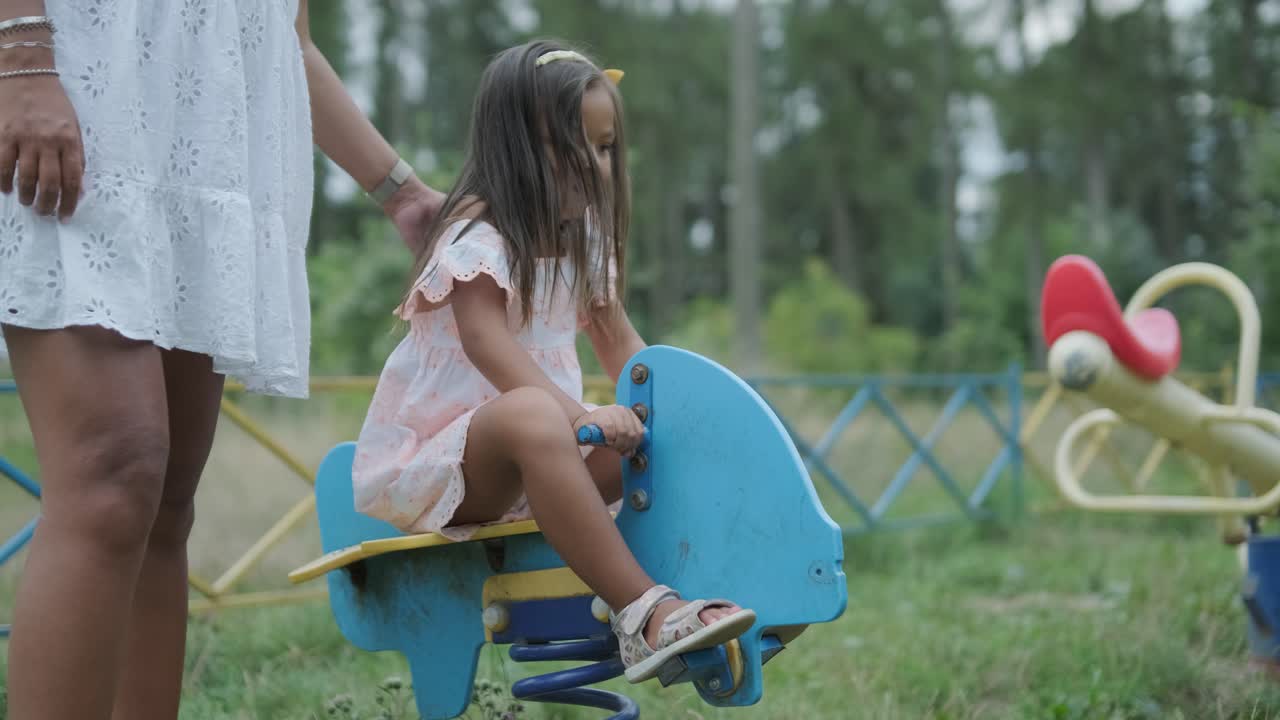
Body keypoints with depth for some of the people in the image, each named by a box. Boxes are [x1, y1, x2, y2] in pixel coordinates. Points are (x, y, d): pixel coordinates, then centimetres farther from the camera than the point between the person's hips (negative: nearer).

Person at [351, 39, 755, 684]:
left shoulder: (581, 239, 13)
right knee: (532, 416, -40)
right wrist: (579, 412, -40)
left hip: (515, 468, 8)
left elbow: (615, 337, 16)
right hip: (429, 457, -8)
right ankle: (641, 612, -45)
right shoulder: (478, 236, -14)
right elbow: (487, 344, -27)